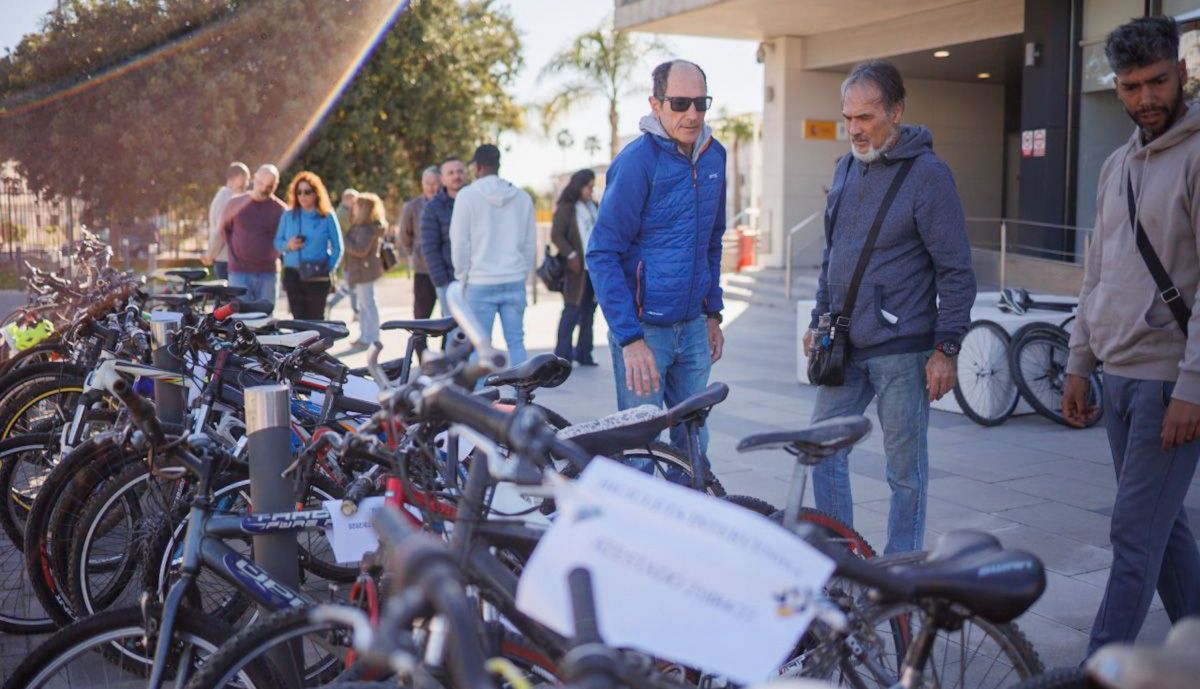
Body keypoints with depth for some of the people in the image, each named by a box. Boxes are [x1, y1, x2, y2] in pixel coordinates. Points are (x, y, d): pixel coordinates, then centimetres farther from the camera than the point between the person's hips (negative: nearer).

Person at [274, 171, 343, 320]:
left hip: (318, 277, -2)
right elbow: (277, 242, 12)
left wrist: (328, 268, -9)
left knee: (315, 319, -4)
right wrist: (288, 245, -10)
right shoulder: (288, 216, 10)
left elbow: (337, 247, 2)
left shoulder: (327, 217, 2)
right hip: (292, 274, 2)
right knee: (298, 318, 2)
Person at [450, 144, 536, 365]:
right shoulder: (522, 197, 7)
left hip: (481, 283, -3)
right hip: (515, 281, 4)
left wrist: (462, 277, 6)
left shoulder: (467, 195, -5)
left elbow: (460, 242, -5)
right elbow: (531, 243, 10)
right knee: (516, 341, 8)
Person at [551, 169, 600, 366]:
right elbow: (556, 235, -9)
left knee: (588, 312, 9)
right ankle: (562, 355, 2)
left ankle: (583, 354, 15)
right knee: (572, 311, -4)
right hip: (578, 268, -6)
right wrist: (571, 255, -17)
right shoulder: (566, 208, -3)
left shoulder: (594, 207, 17)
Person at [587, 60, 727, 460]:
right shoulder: (637, 160, -13)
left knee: (694, 444, 12)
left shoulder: (714, 156, 7)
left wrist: (713, 312, 16)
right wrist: (630, 338, -20)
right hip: (644, 328, -6)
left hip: (694, 327, 6)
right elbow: (602, 254, -15)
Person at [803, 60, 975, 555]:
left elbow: (955, 270, -10)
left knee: (905, 468, 5)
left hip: (901, 350, -7)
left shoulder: (927, 174, -9)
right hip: (845, 346, 7)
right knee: (823, 450, 8)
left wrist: (946, 349, -13)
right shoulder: (846, 168, 11)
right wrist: (819, 320, 17)